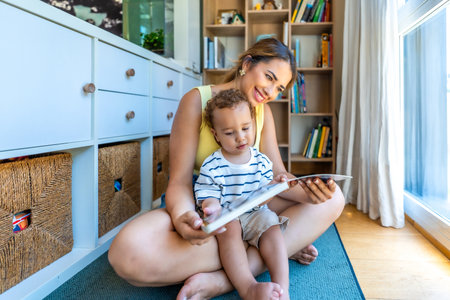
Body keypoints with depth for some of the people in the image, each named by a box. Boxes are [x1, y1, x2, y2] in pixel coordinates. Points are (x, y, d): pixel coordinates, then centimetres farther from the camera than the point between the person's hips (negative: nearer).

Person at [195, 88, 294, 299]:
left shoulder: (261, 161, 6)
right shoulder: (211, 166, -4)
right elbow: (209, 197, -6)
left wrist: (275, 185, -13)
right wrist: (212, 209, -30)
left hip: (256, 214, 3)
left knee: (271, 225, -25)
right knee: (229, 229, -32)